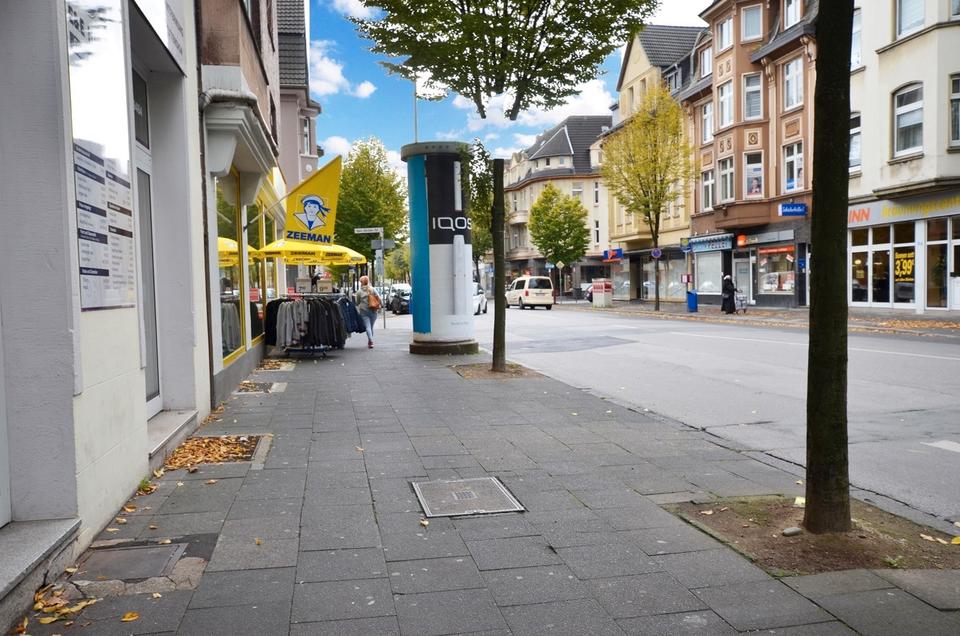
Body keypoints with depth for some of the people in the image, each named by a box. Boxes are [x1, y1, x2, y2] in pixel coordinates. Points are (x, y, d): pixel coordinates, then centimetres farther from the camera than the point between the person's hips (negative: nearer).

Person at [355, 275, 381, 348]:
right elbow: (379, 299, -4)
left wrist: (358, 307, 28)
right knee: (371, 327, 14)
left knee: (368, 327, -7)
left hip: (364, 311, -2)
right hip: (373, 311, 2)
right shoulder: (373, 290, 1)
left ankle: (371, 341, -23)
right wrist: (381, 305, 10)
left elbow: (357, 303, 9)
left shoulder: (359, 291, -1)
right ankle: (370, 341, 23)